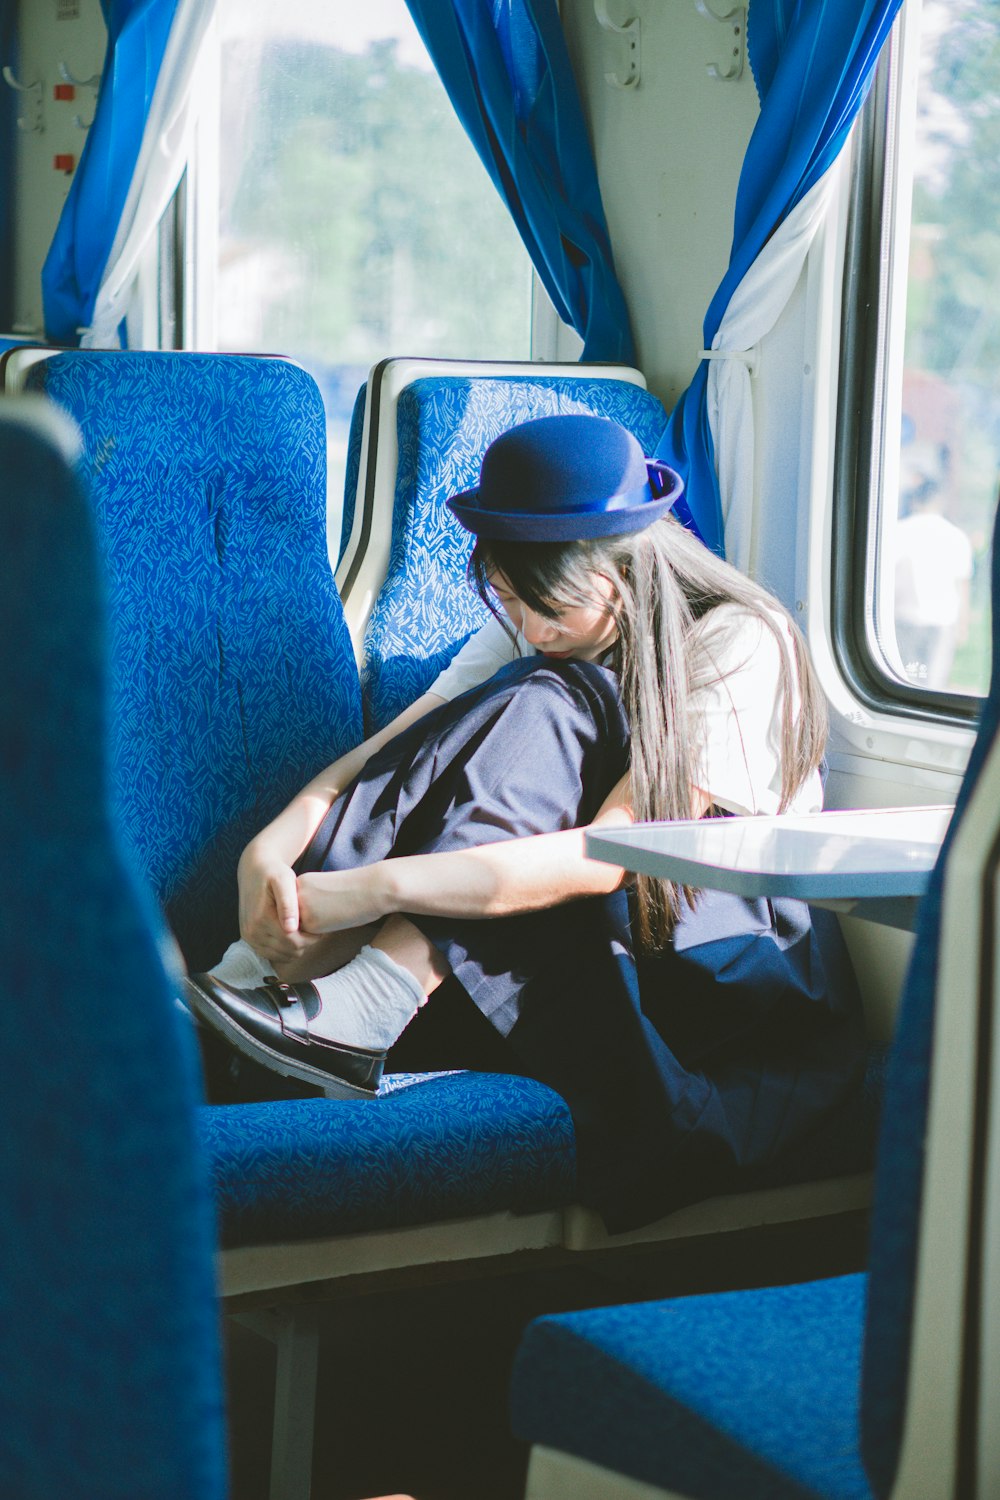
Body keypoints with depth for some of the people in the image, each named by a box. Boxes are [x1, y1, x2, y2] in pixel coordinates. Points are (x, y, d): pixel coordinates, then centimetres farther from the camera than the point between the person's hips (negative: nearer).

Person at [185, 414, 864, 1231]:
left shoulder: (737, 647, -19)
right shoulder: (532, 628, 1)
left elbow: (607, 857, -30)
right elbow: (386, 747, -9)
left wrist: (373, 889, -39)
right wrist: (274, 846, -30)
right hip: (571, 954, 6)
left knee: (545, 713, -27)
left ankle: (365, 1007, -38)